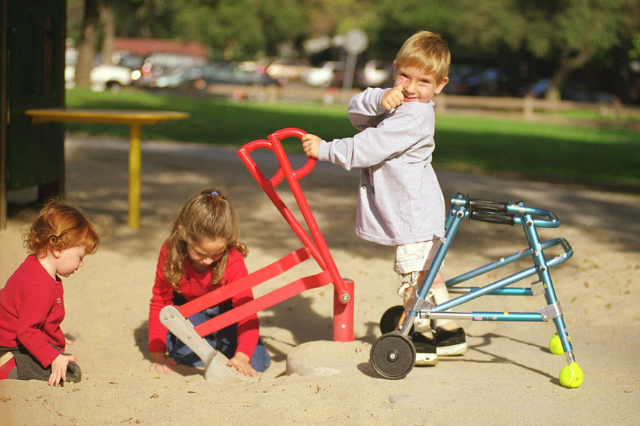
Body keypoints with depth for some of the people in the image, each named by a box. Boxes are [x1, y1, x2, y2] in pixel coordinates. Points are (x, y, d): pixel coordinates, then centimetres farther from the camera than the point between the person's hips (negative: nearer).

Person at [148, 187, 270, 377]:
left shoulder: (233, 260, -31)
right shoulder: (169, 253, -27)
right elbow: (159, 303, -16)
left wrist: (242, 355, -49)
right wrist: (158, 355, -20)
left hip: (225, 311, 0)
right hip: (188, 310, 0)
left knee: (258, 362, -17)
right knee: (190, 357, -30)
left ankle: (219, 340, 14)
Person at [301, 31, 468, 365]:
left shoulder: (415, 116, -21)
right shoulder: (397, 105, 8)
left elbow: (369, 147, -24)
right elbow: (356, 112, -3)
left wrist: (325, 149, -18)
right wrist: (380, 100, -23)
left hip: (416, 213, -10)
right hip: (408, 211, 10)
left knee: (413, 274, -3)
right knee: (426, 272, 18)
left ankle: (423, 341, 8)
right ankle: (450, 335, 29)